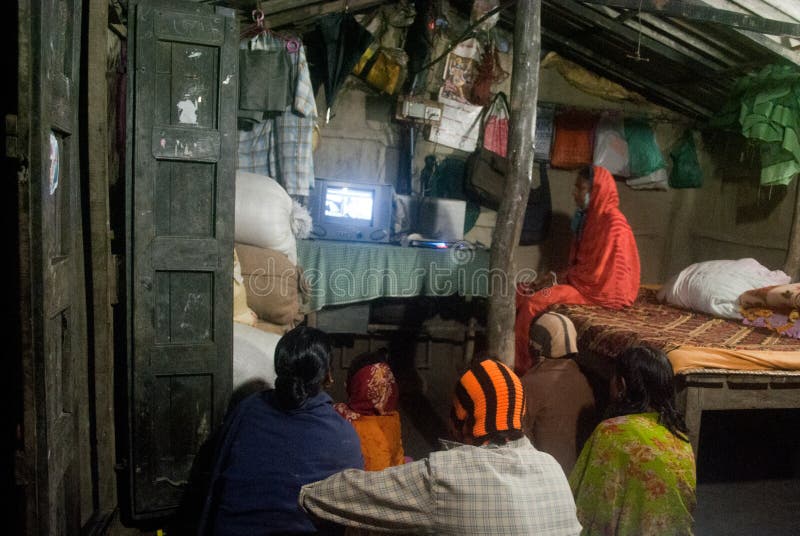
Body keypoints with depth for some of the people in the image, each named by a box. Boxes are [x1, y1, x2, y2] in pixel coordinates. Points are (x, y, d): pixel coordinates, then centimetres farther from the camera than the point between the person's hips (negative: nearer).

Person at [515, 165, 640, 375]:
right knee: (522, 292, -4)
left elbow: (595, 272, -21)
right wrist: (554, 277, -1)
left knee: (535, 302, -25)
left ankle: (522, 366, -13)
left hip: (602, 291, -9)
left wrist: (557, 279, -13)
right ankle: (518, 361, -6)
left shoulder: (612, 223, -17)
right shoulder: (589, 217, 12)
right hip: (583, 281, 9)